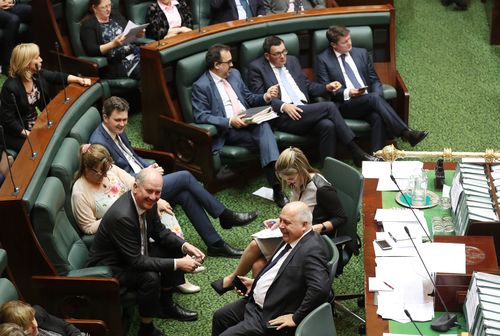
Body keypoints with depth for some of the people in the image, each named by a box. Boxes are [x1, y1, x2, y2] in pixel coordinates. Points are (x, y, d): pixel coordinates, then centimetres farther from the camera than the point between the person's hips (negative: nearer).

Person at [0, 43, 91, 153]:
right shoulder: (11, 87, -24)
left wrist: (79, 79, 1)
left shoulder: (37, 74, -3)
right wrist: (28, 134, -27)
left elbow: (58, 76, 13)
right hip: (18, 135, -8)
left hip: (37, 125, 8)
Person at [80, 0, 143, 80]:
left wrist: (137, 34, -3)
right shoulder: (88, 24, -1)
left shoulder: (116, 15, 17)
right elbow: (91, 51, -11)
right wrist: (113, 44, -22)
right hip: (117, 62, -6)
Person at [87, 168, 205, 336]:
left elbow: (159, 232, 5)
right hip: (109, 266, -9)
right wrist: (177, 264, -31)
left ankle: (166, 304, 20)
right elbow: (136, 262, -32)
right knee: (150, 277, -31)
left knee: (175, 248, 4)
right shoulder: (122, 216, -36)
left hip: (134, 254, 9)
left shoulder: (147, 201, -11)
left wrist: (185, 246, -12)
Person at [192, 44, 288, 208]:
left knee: (264, 126, -31)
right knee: (265, 139, -31)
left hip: (248, 121, 5)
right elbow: (200, 116, -10)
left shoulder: (234, 74, 18)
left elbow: (248, 98, 25)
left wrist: (265, 97, 3)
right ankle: (277, 187, -34)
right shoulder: (201, 86, -3)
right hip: (228, 130, -5)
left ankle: (277, 186, -41)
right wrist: (229, 122, -20)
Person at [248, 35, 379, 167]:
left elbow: (308, 86, 25)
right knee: (329, 106, -22)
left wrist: (327, 87, 5)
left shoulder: (292, 60, 21)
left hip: (306, 111, 6)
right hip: (282, 117, -6)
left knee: (328, 125, -28)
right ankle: (357, 153, -19)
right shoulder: (256, 67, 4)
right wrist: (283, 106, -20)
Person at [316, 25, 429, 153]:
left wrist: (377, 97, -4)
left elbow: (375, 80, 18)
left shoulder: (361, 53, 17)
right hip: (344, 105, -4)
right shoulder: (324, 59, 6)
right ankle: (406, 134, -37)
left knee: (378, 117, -32)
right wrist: (346, 93, -16)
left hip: (369, 100, 4)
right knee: (373, 97, -32)